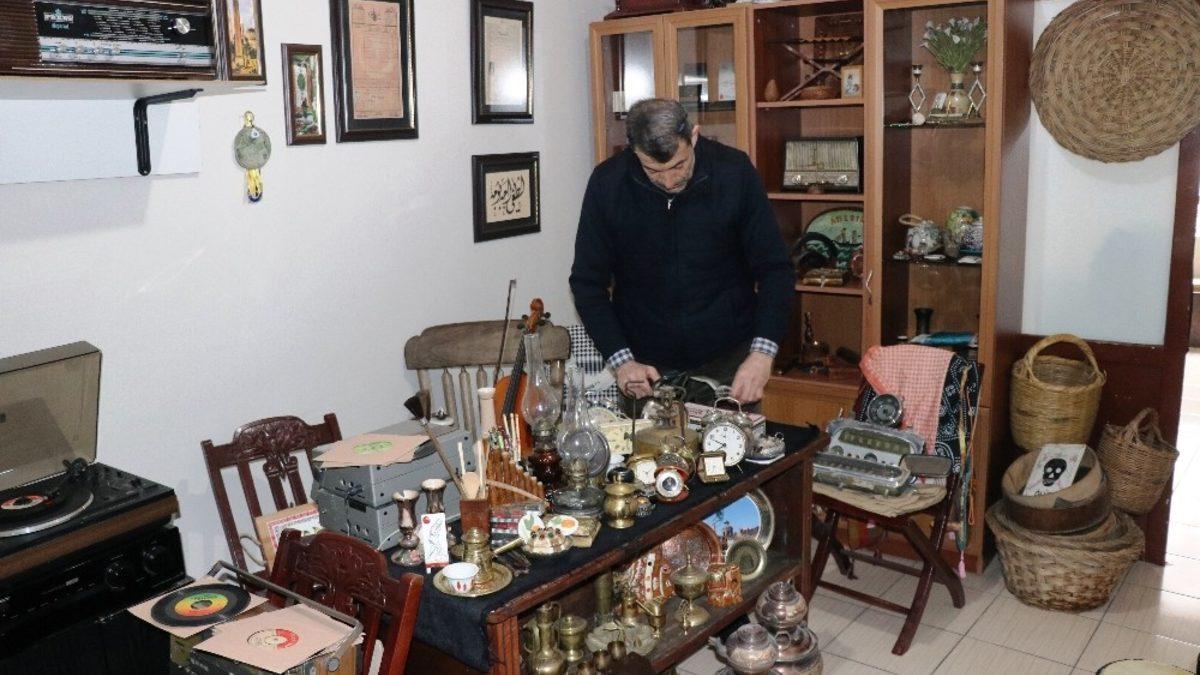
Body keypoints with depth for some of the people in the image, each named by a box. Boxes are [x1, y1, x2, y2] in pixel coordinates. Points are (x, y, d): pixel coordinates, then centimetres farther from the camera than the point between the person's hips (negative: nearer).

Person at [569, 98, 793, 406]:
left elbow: (774, 268, -8)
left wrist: (762, 352, -21)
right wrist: (621, 359, -15)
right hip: (644, 366, 1)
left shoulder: (734, 171, -13)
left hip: (728, 361, 0)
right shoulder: (608, 182, -12)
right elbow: (588, 282, -5)